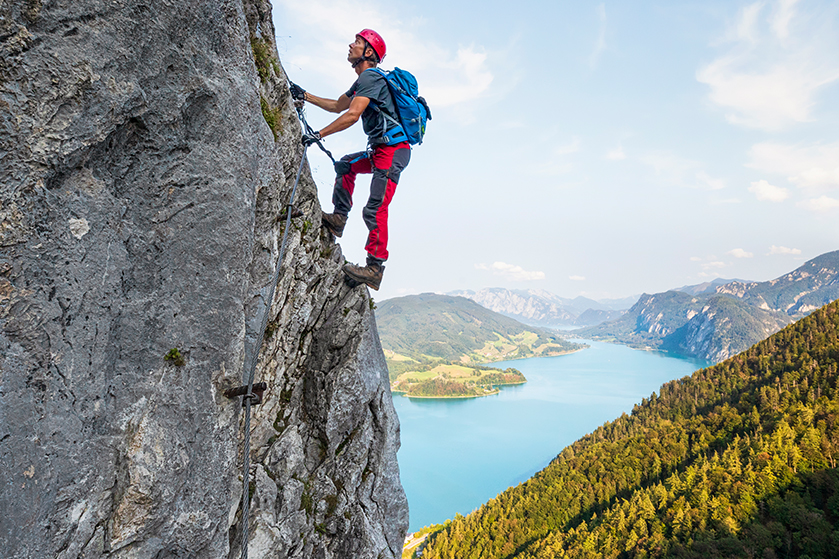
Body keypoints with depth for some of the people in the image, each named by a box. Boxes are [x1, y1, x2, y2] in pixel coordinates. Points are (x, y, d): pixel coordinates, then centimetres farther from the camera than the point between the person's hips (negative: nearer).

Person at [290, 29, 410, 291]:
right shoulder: (364, 80, 23)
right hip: (382, 150, 11)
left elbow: (352, 115, -21)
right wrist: (305, 96, 34)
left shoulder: (370, 76, -9)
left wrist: (318, 135, -18)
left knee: (375, 210, -15)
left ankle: (375, 268, -15)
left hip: (393, 150, -11)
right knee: (346, 165, 23)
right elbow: (337, 105, 34)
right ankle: (338, 218, 20)